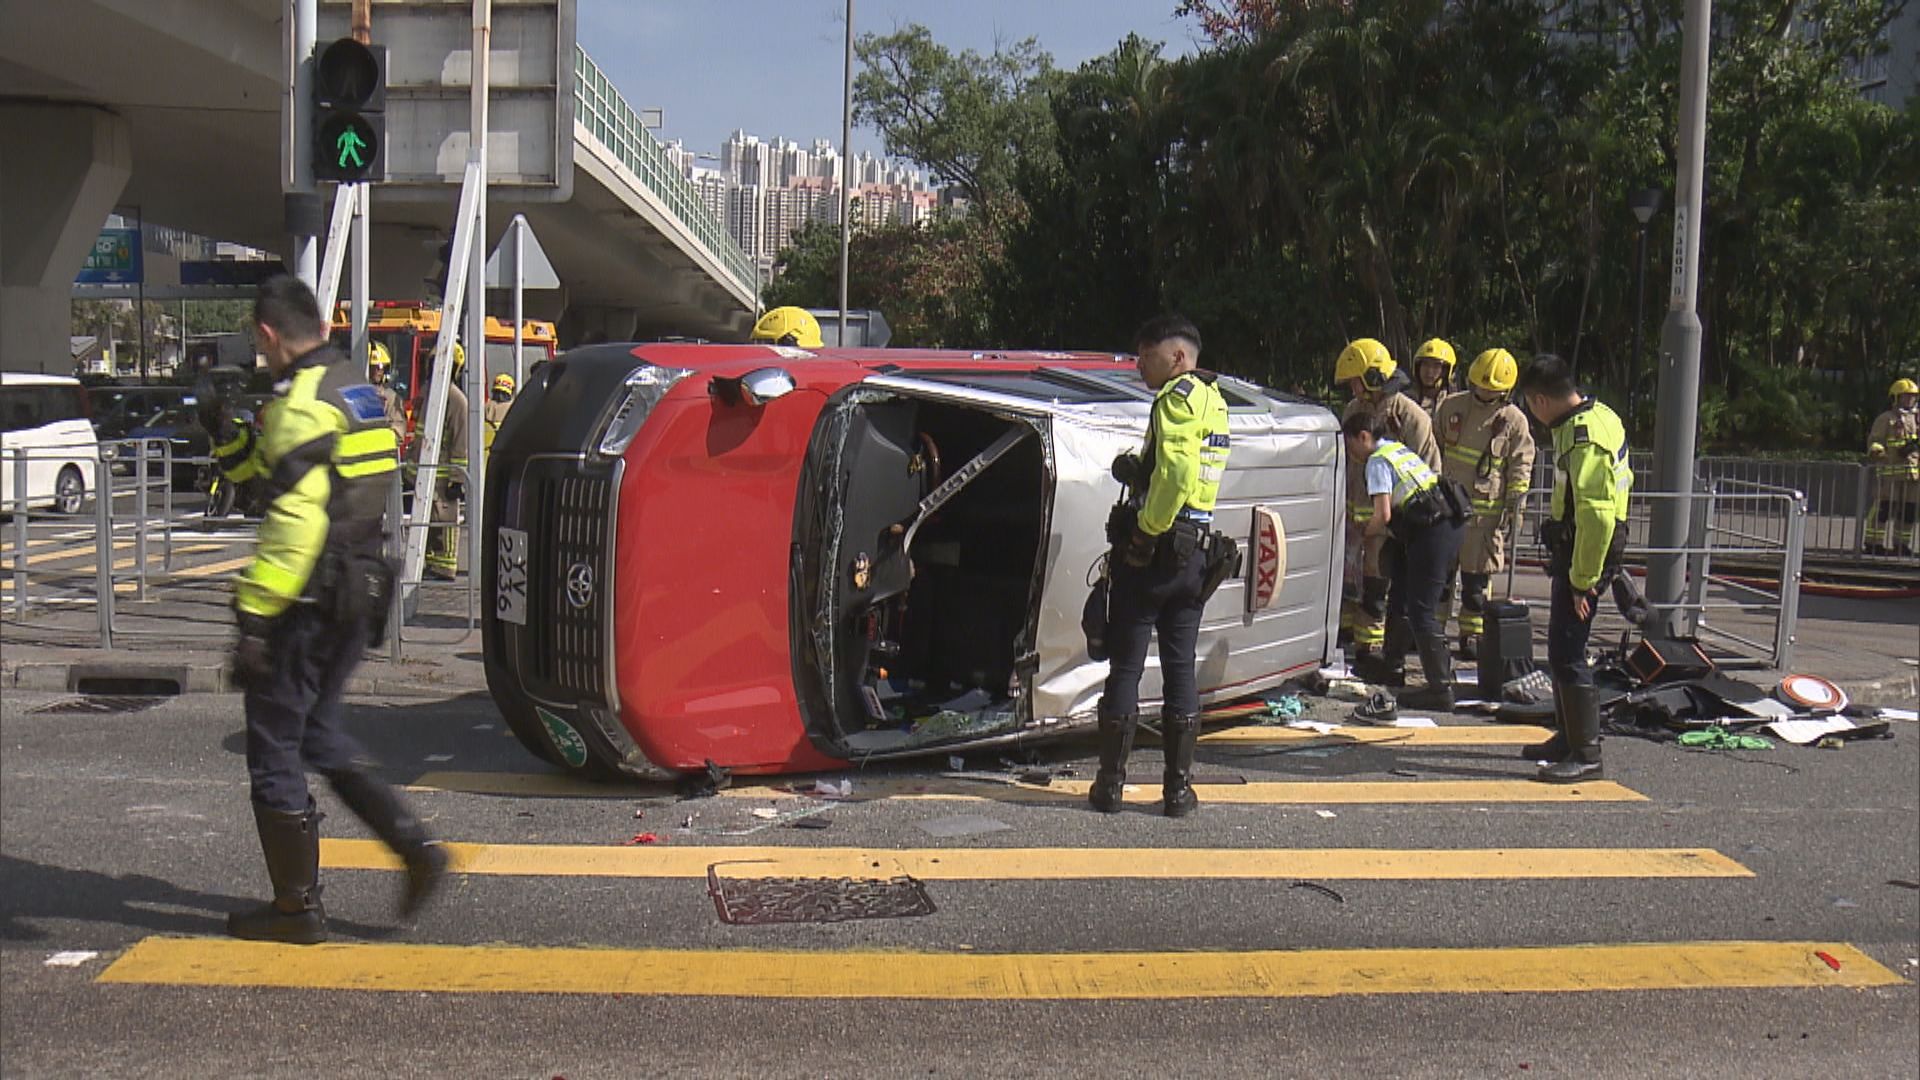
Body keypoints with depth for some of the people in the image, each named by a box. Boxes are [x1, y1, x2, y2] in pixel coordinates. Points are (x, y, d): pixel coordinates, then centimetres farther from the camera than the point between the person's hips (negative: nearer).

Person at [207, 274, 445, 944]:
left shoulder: (304, 403, -17)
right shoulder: (359, 391, 12)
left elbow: (293, 522, -25)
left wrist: (255, 615, -24)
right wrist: (225, 435, 23)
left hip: (311, 604, -9)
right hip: (359, 597, 9)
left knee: (274, 750, 5)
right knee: (319, 736, 22)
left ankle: (297, 909, 13)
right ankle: (416, 848, 13)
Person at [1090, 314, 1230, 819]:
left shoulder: (1178, 398, -11)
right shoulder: (1215, 402, 16)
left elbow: (1177, 474, -26)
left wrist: (1147, 529, -17)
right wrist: (1135, 471, 0)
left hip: (1152, 550, -8)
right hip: (1195, 554, 8)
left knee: (1125, 667, 1)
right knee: (1181, 667, 10)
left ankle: (1110, 784, 7)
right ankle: (1178, 787, 11)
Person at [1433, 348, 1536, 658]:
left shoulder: (1514, 420, 0)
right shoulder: (1451, 407, 6)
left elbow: (1521, 464, 4)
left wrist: (1516, 502, -6)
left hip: (1486, 512, -2)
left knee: (1477, 578, 1)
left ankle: (1472, 635, 10)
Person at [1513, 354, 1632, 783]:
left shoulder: (1583, 438, -23)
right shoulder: (1599, 416, 10)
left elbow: (1595, 516, -28)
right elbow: (1617, 483, 21)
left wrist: (1583, 581, -22)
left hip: (1583, 554, -11)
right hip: (1577, 552, 11)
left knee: (1567, 654, -8)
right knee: (1562, 648, 19)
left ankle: (1586, 754, -4)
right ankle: (1569, 737, 30)